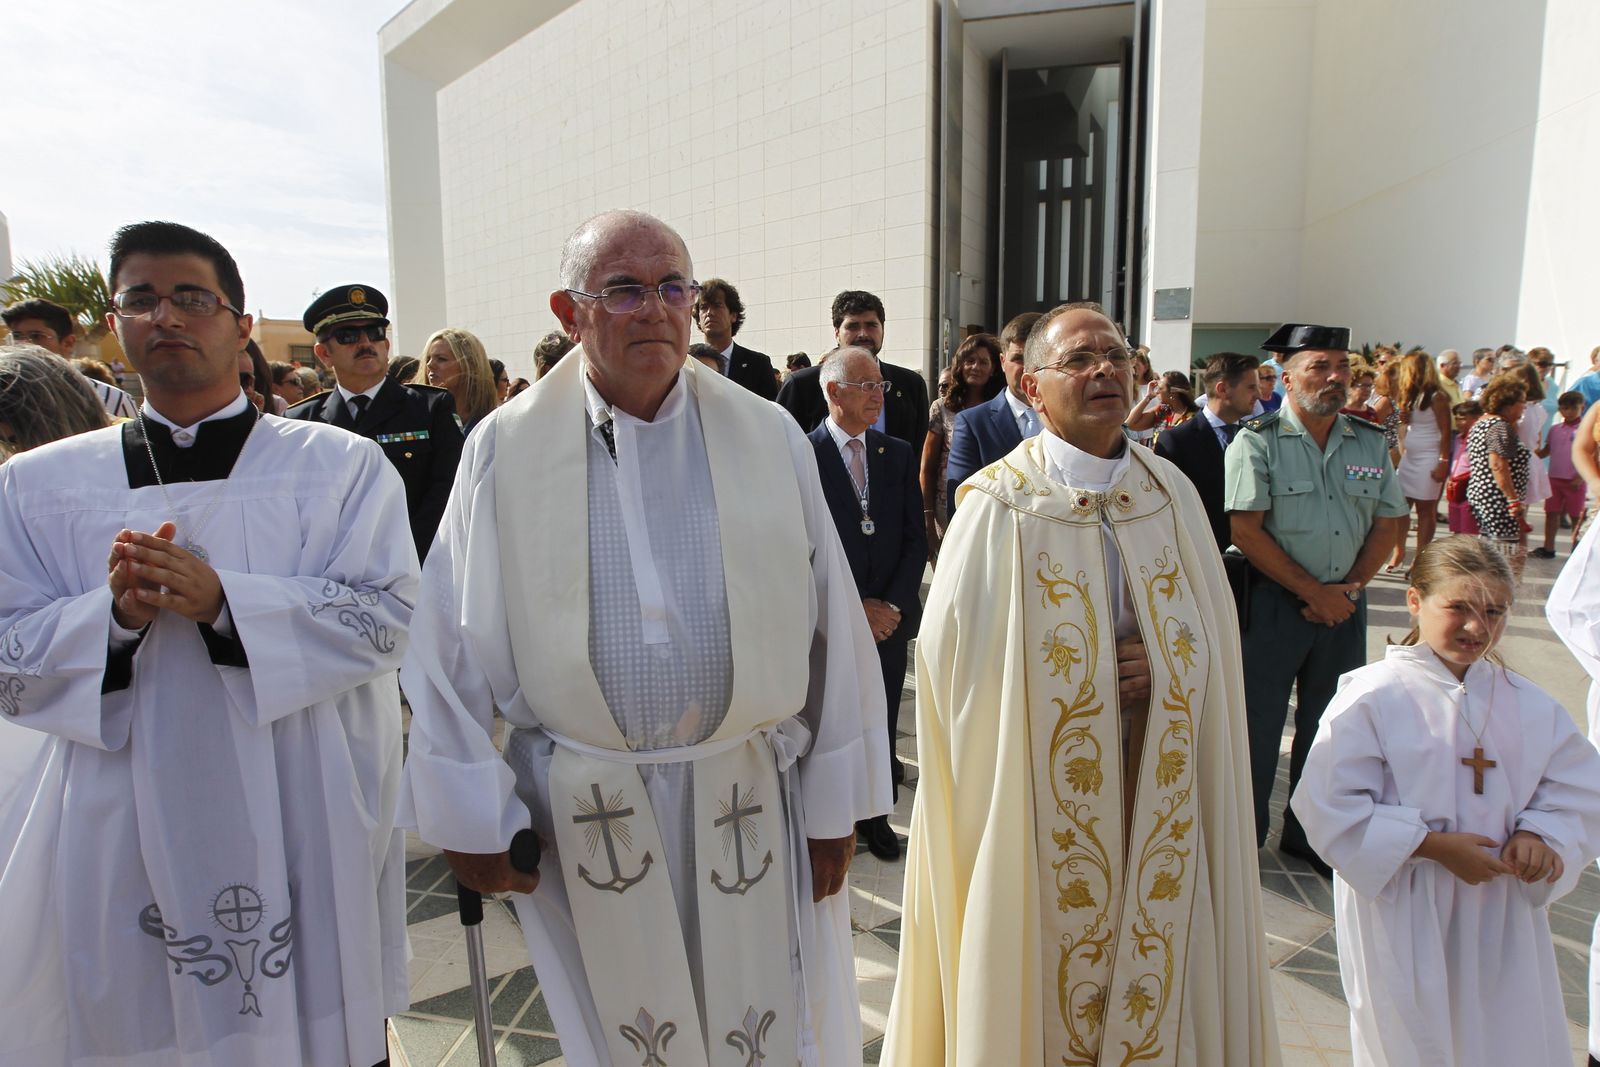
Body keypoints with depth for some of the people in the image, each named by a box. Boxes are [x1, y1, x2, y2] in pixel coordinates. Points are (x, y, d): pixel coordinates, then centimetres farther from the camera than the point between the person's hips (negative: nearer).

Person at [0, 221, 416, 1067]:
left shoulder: (341, 465, 1)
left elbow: (387, 616, -8)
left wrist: (225, 600, -20)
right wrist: (115, 614, -15)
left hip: (304, 830, -1)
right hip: (128, 836, 2)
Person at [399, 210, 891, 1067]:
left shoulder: (770, 438, -4)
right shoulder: (507, 450, -5)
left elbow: (829, 629, -1)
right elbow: (452, 646, -2)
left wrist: (833, 805, 2)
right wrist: (469, 820, -1)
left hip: (746, 807, 1)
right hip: (583, 815, 0)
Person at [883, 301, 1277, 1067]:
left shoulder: (1172, 494, 4)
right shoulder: (999, 504, -11)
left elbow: (1214, 637, 9)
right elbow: (956, 656, -13)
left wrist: (1161, 668, -11)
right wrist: (1090, 679, -10)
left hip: (1159, 795, 4)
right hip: (1043, 800, -4)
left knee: (1157, 972, 14)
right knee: (1046, 980, 9)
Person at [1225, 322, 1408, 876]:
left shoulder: (1370, 441, 8)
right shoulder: (1258, 441, -8)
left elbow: (1387, 524, 8)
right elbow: (1245, 529, -14)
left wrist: (1349, 587, -7)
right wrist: (1313, 592, -13)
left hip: (1344, 603, 5)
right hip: (1273, 601, -5)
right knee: (1258, 724, 3)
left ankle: (1310, 834, 30)